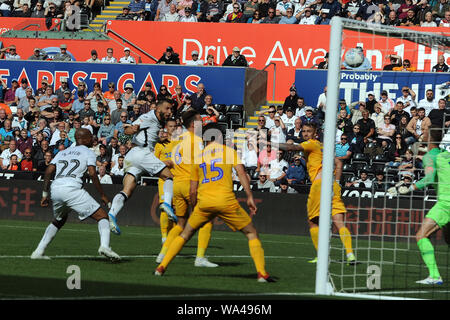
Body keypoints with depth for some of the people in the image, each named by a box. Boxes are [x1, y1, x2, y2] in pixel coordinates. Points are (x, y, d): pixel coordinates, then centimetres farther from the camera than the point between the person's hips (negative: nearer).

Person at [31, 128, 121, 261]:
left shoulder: (62, 153, 28)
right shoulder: (88, 152, 14)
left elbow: (49, 171, 17)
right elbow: (92, 174, -1)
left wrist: (45, 194, 20)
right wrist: (102, 195, 4)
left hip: (55, 189, 6)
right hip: (72, 188, -6)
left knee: (58, 221, 31)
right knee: (102, 216, -2)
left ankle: (39, 251, 22)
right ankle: (104, 246, -27)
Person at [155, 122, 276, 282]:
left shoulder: (198, 156, 17)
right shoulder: (229, 151, 9)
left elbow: (193, 191, 17)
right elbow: (241, 173, -6)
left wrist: (194, 209, 29)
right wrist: (250, 196, -8)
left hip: (204, 202, 2)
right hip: (226, 200, -2)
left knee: (185, 234, 20)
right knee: (251, 233, 9)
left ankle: (161, 267, 14)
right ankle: (262, 273, -4)